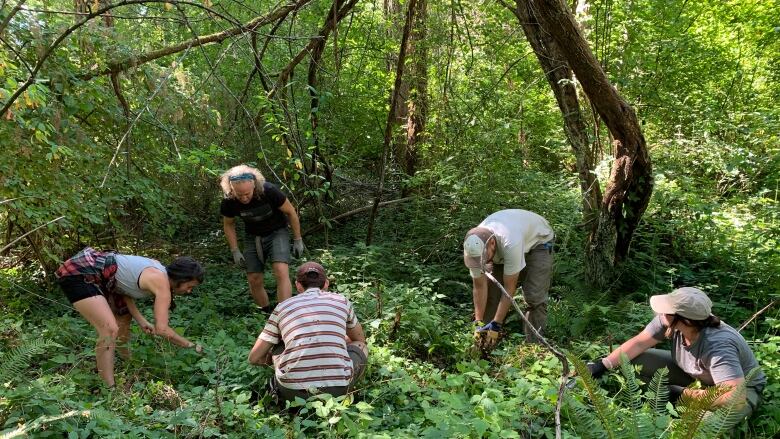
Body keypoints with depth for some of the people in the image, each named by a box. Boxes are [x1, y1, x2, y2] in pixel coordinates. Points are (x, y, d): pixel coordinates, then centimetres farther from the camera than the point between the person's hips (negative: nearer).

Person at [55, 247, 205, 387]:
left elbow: (125, 287, 5)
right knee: (110, 329, -21)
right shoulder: (162, 283, -23)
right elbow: (162, 329, -26)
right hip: (77, 273, -10)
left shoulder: (158, 273, 4)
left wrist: (141, 320, -4)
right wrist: (191, 346, -15)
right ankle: (110, 389, -14)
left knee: (124, 316, 23)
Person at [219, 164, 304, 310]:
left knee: (281, 272, -23)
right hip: (253, 237, 3)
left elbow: (290, 212, -12)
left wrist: (298, 240, -6)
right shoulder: (229, 202, -20)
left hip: (277, 233, -3)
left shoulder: (269, 191, -29)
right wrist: (235, 251, -2)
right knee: (254, 280, 0)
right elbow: (228, 225, 2)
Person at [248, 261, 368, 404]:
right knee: (361, 346, 29)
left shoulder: (283, 307, 12)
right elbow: (360, 338, 32)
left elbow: (254, 358, 15)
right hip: (336, 391, -1)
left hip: (293, 392, 1)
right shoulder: (341, 301, 13)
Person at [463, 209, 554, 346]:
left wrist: (496, 325, -33)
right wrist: (478, 323, -19)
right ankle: (487, 347, 6)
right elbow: (479, 287, -18)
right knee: (491, 290, -5)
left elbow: (509, 288, -36)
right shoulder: (475, 247, -29)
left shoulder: (510, 243, -45)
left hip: (539, 241, -5)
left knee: (534, 296, -19)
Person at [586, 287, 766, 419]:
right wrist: (601, 366, -22)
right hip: (696, 376, 6)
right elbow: (639, 343, -13)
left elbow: (737, 396, -45)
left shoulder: (717, 347, -40)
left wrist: (685, 394, -36)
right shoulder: (670, 321, -23)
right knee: (636, 360, -12)